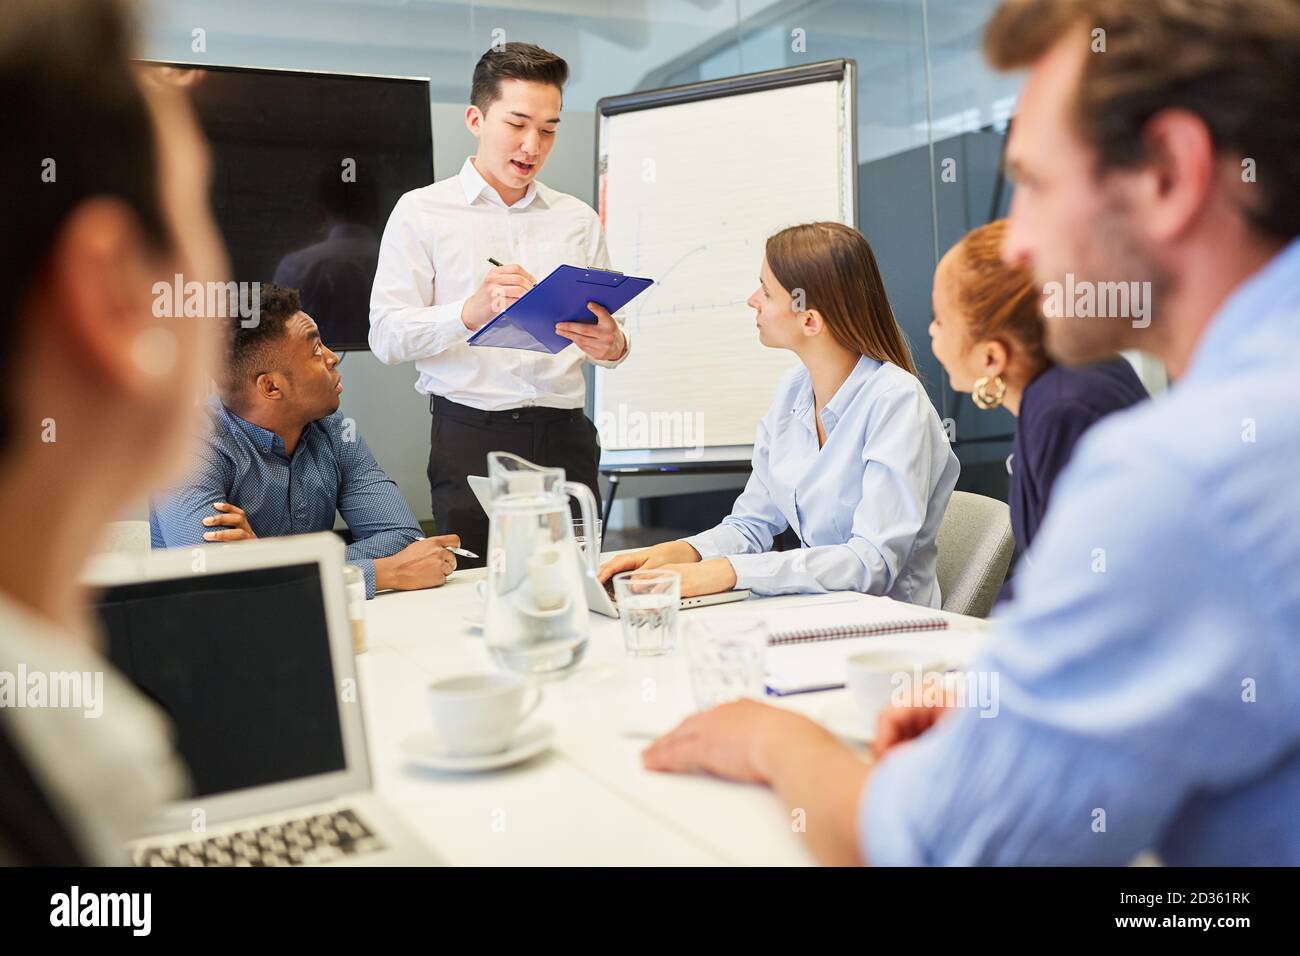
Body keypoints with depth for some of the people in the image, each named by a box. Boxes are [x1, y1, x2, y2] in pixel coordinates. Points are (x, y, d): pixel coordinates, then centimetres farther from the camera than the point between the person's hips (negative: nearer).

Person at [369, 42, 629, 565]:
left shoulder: (578, 219, 14)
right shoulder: (421, 212, 4)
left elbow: (609, 330, 12)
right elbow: (386, 336, -5)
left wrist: (612, 345, -12)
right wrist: (471, 312, -22)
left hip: (565, 437, 3)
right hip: (471, 438, -3)